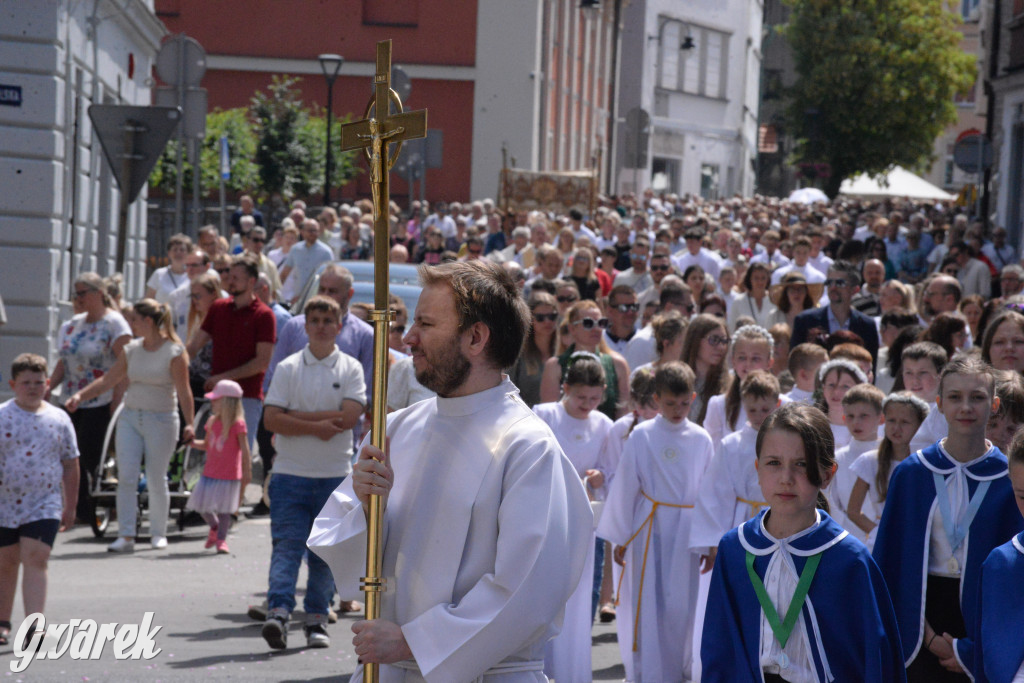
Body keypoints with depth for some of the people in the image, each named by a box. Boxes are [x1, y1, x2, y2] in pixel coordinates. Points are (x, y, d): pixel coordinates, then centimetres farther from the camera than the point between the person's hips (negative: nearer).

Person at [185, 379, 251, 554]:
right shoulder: (212, 422, 6)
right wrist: (192, 442, 1)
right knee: (202, 507, 11)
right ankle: (215, 527, 37)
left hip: (229, 475, -6)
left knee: (223, 508, -3)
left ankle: (221, 539, 10)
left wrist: (247, 472, -17)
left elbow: (245, 450, -13)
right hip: (210, 473, 6)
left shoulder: (237, 424, -13)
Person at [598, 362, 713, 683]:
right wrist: (620, 537, 3)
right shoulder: (641, 436, -3)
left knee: (682, 605, 4)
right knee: (647, 606, -1)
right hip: (649, 533, -1)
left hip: (687, 533, 1)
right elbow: (624, 487, 1)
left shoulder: (701, 440, 3)